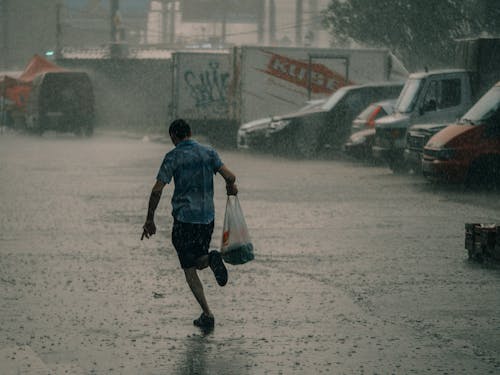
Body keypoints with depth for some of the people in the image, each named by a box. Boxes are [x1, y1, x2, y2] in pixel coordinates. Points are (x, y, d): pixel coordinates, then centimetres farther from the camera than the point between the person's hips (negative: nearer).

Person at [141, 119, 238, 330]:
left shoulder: (173, 157, -6)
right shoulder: (209, 153, 4)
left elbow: (157, 190, -12)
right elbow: (229, 176, -7)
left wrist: (149, 220, -4)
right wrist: (231, 188, 17)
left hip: (184, 218, -4)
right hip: (207, 217, 4)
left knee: (189, 270, 4)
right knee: (199, 261, 22)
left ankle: (207, 315, -8)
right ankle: (211, 259, -15)